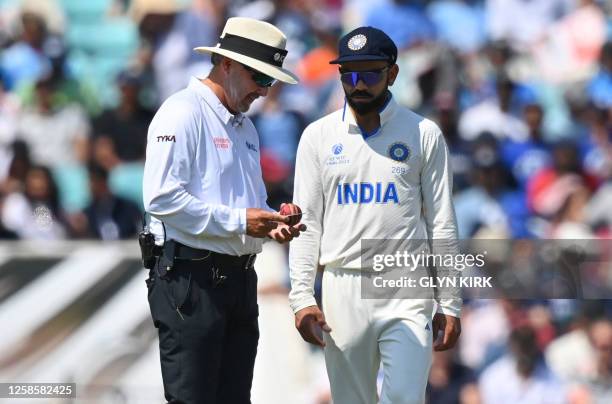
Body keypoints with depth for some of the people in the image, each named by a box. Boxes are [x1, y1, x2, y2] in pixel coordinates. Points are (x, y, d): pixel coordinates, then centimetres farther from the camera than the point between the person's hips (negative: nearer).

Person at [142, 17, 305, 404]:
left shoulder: (245, 126, 20)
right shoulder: (183, 113, -10)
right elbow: (162, 198, -21)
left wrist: (272, 223, 5)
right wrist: (239, 222, -20)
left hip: (239, 280, 9)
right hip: (191, 279, -9)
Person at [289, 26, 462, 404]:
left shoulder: (424, 135, 3)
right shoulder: (319, 136, 7)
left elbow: (443, 224, 4)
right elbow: (307, 223, 7)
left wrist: (449, 304, 0)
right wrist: (302, 296, -2)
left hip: (407, 292, -2)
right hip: (344, 289, 2)